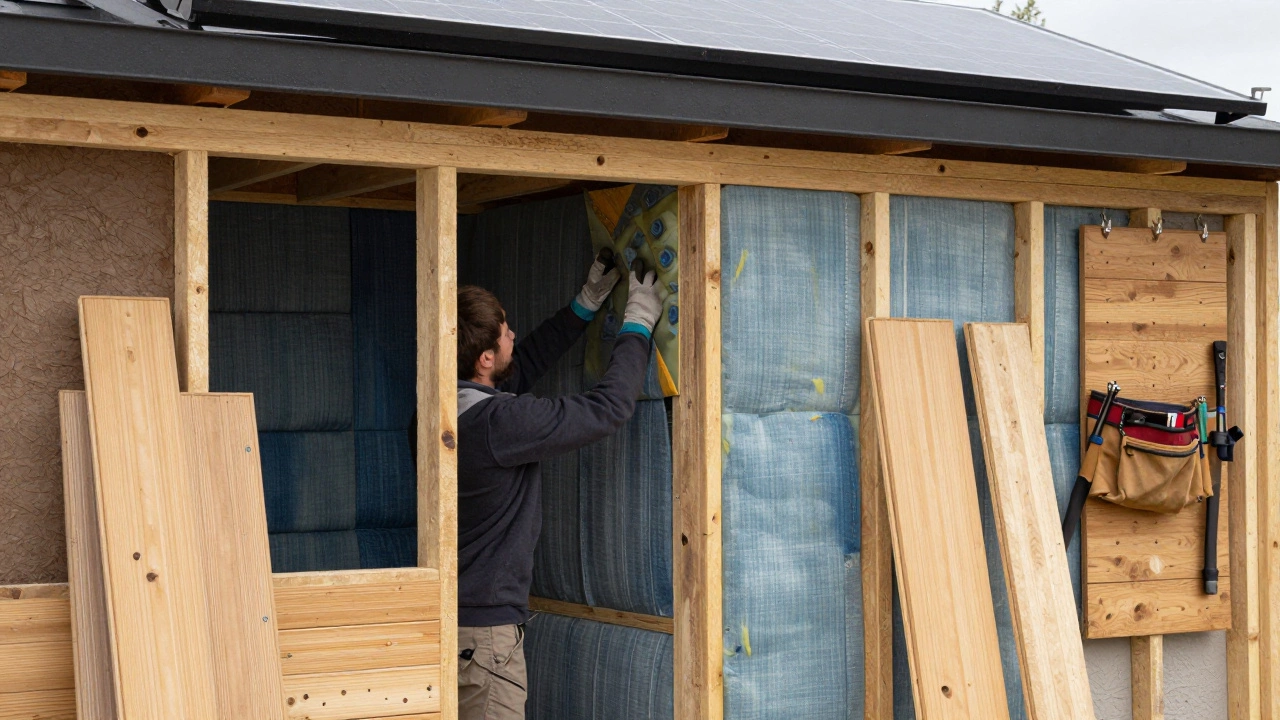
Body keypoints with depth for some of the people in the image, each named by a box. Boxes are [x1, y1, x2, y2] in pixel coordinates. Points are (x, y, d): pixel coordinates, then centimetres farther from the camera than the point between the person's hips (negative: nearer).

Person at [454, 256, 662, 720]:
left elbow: (525, 364, 21)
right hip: (483, 630, -9)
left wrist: (587, 303, 25)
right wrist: (638, 324, -1)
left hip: (445, 618, 9)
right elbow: (611, 407, -16)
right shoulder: (499, 422, -23)